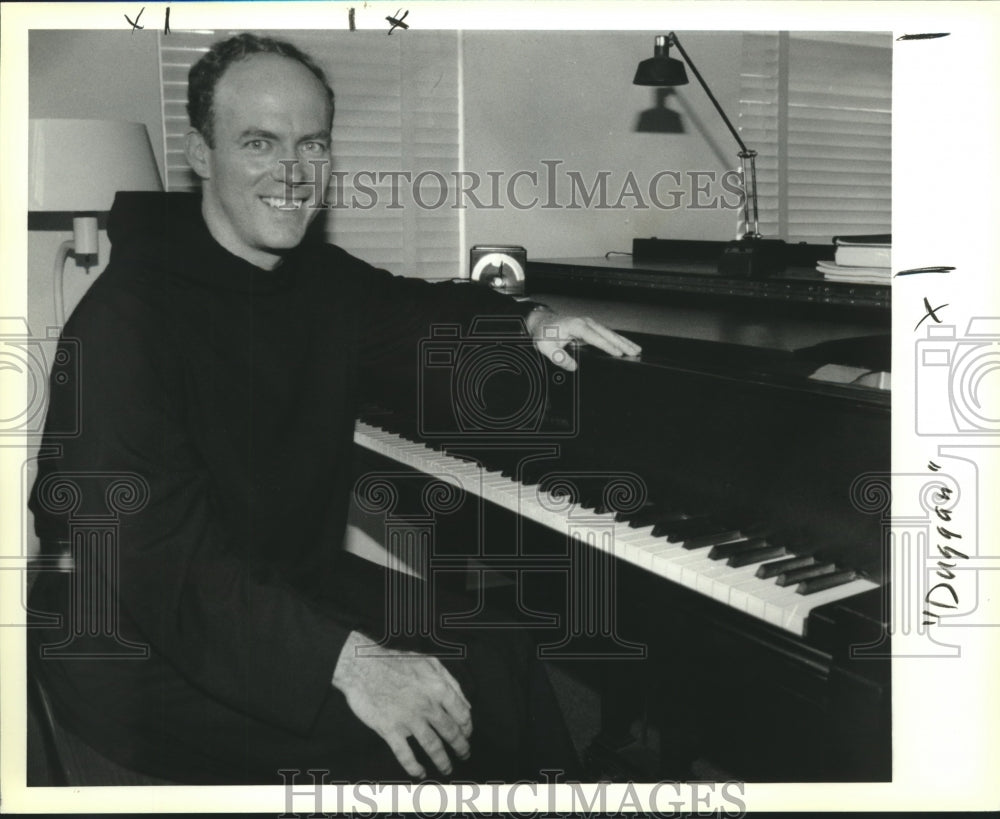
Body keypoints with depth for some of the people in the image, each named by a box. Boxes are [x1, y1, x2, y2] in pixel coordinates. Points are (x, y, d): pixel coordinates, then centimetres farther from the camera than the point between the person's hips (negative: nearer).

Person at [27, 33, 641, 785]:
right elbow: (149, 551, -31)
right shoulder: (125, 317, -23)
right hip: (142, 643, -7)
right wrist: (345, 659, -37)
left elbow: (408, 313, 25)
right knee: (388, 751, -23)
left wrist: (526, 322, 6)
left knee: (496, 664, -6)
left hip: (295, 583, 8)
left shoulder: (319, 278, 3)